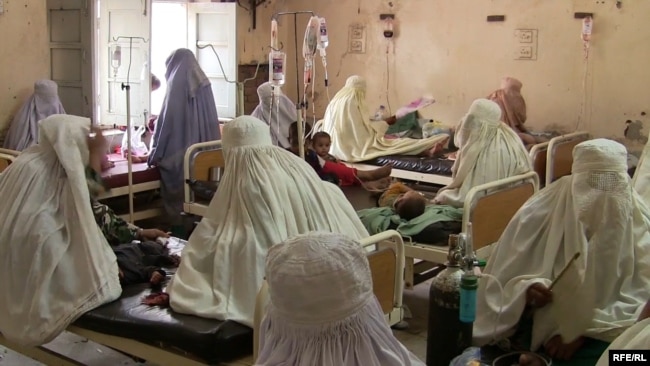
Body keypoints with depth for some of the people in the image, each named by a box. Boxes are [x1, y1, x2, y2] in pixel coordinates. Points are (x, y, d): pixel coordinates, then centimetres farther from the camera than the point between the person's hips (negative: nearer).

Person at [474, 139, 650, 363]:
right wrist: (524, 290, -22)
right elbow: (502, 279, 0)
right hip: (535, 327, 0)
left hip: (599, 339, 1)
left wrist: (583, 331, -16)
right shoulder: (539, 213, -5)